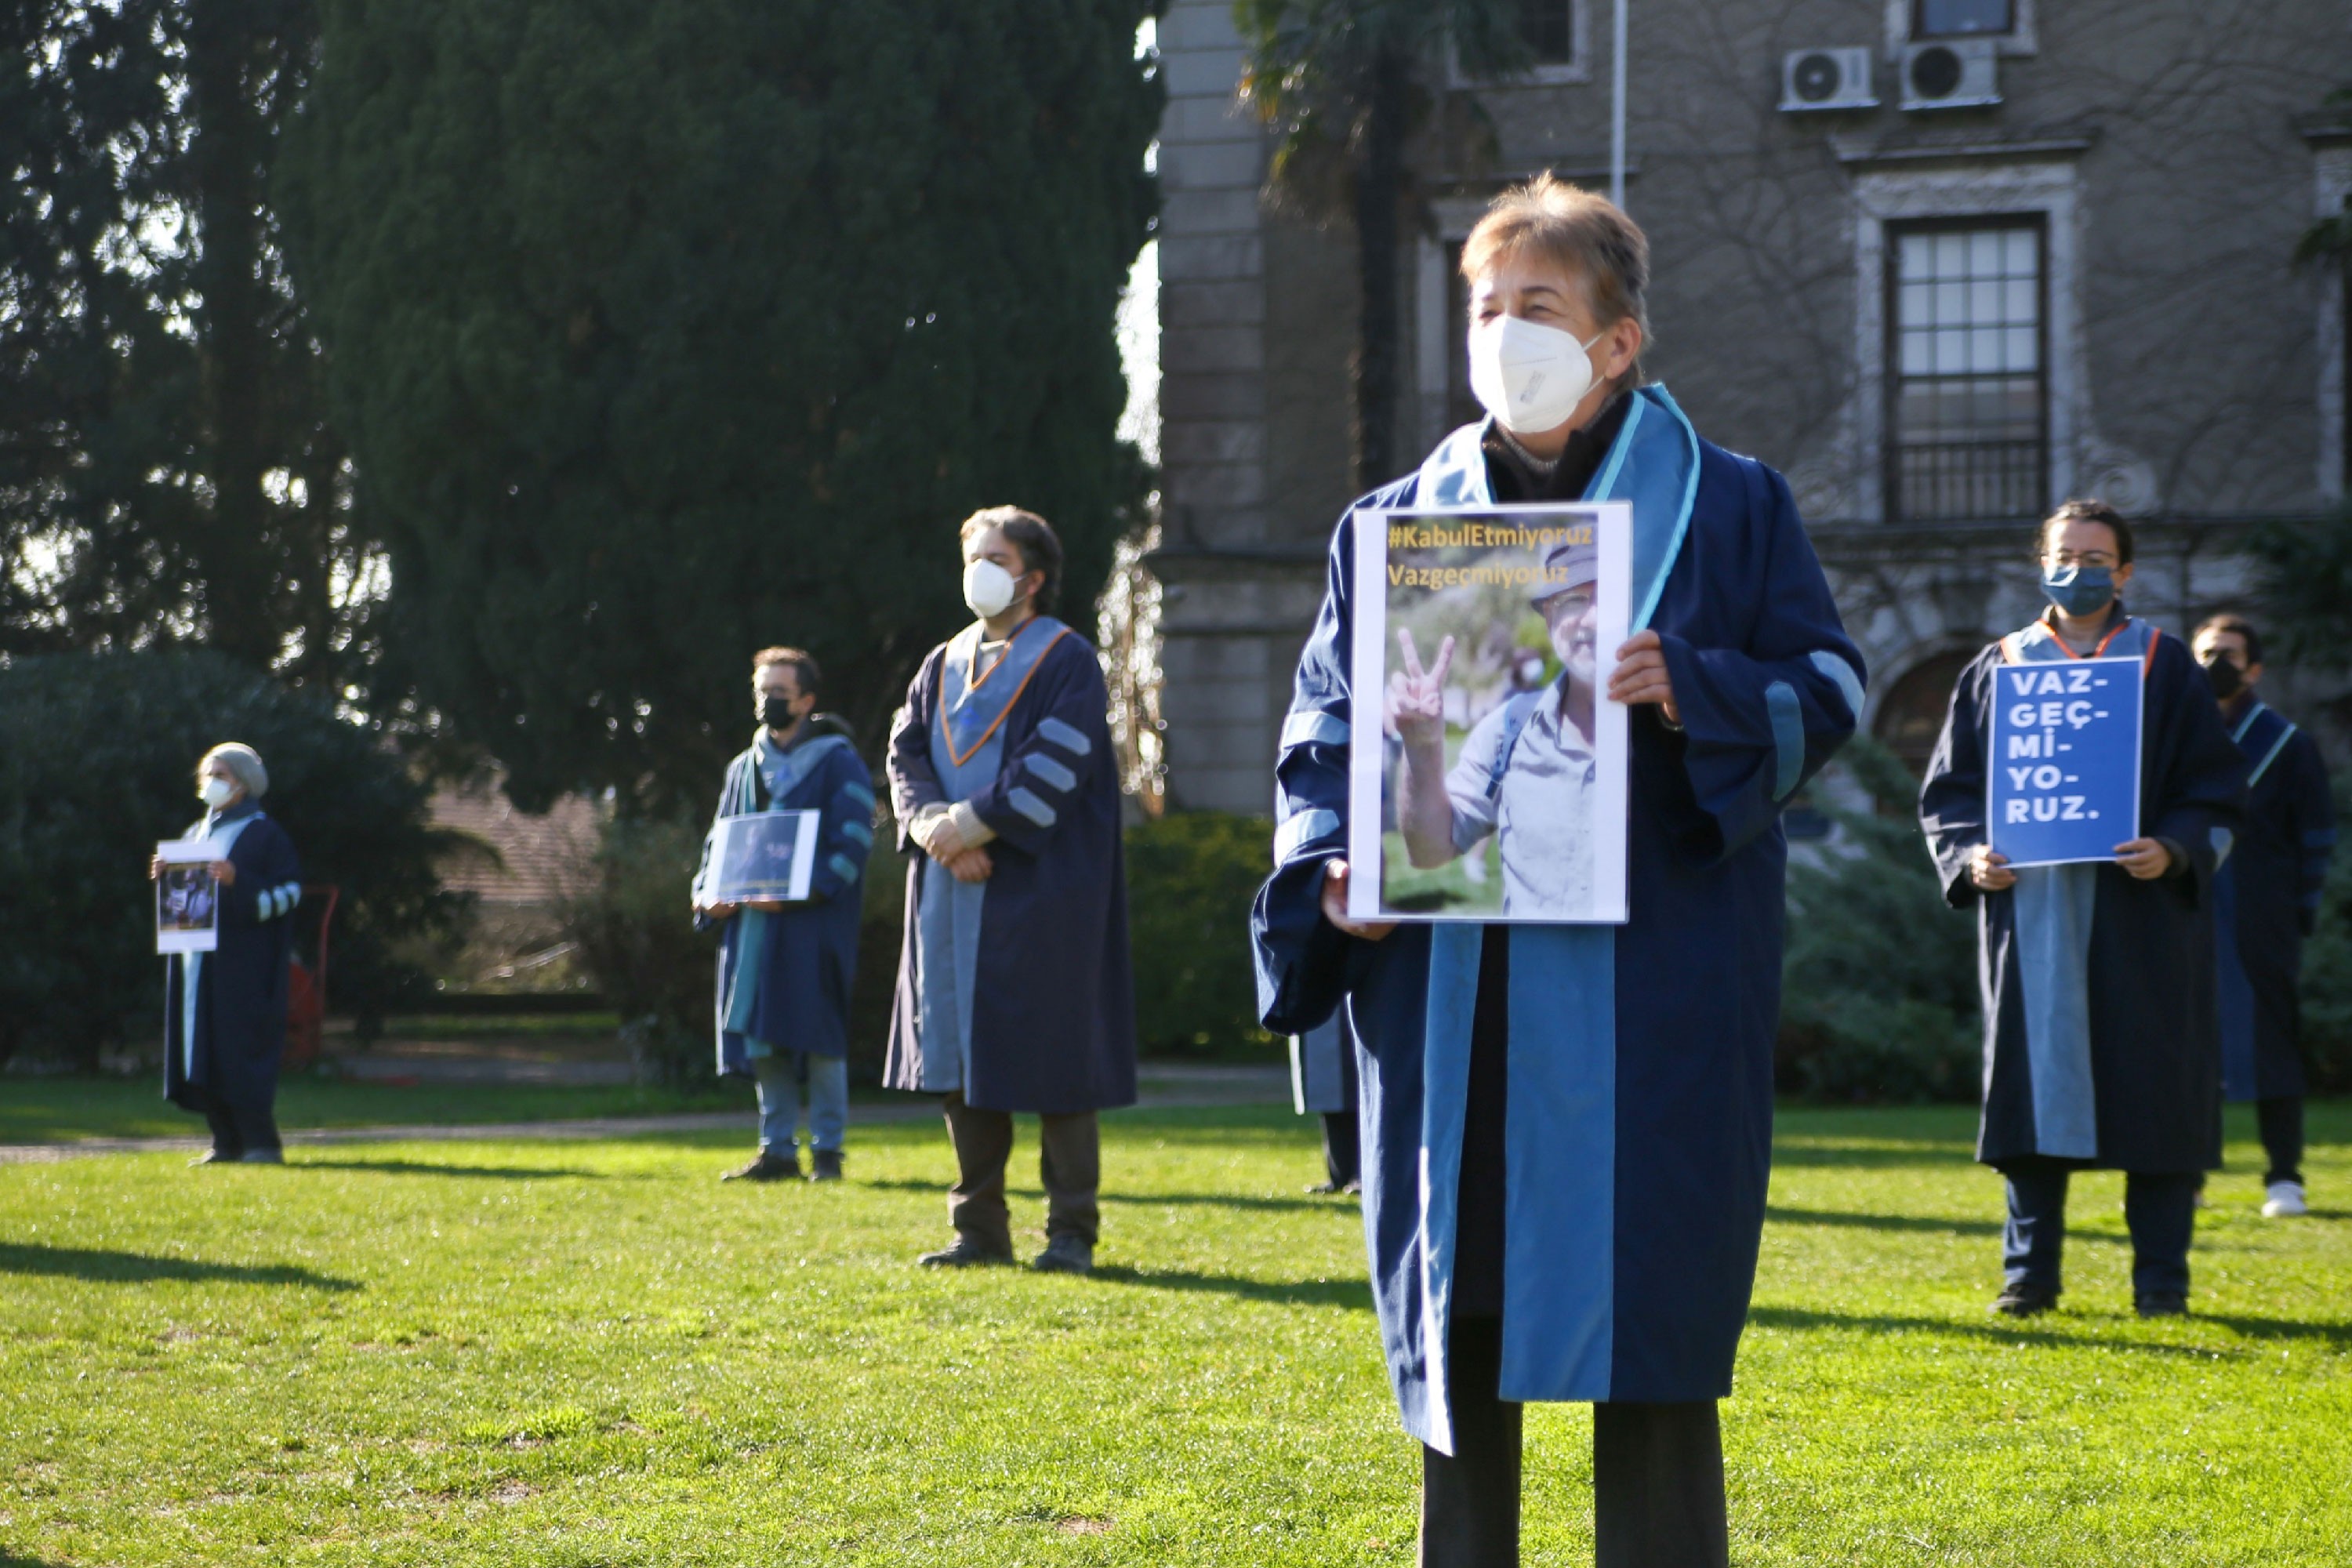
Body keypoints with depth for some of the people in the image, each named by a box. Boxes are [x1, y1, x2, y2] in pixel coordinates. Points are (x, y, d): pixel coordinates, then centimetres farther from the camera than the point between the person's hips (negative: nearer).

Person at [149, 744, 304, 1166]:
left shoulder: (264, 834, -2)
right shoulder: (196, 832, 19)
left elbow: (290, 891, -9)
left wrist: (239, 881, -21)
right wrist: (166, 876, 3)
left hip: (242, 962, -7)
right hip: (197, 958, 7)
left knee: (243, 1050, -11)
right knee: (204, 1049, 3)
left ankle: (261, 1142, -8)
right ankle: (227, 1142, 7)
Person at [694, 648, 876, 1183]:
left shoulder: (837, 762, 0)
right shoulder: (745, 768, 18)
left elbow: (851, 841, -9)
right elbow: (719, 839, 21)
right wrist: (708, 892, 0)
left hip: (811, 925, -6)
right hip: (751, 927, 6)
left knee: (816, 1036, -6)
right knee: (761, 1038, 4)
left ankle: (827, 1149, 1)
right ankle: (777, 1149, 10)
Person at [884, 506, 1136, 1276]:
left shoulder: (1066, 661, -3)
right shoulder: (943, 665, 15)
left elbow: (1055, 765, -14)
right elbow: (907, 756, 7)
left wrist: (973, 822, -18)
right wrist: (935, 826, -12)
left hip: (1039, 892, -6)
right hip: (953, 893, 6)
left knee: (1053, 1062, -4)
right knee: (963, 1062, 5)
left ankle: (1071, 1231, 1)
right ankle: (979, 1228, 12)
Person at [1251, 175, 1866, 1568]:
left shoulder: (1726, 505, 6)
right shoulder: (1395, 525, 14)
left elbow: (1828, 686, 1)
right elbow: (1324, 730, 14)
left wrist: (1693, 692, -18)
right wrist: (1334, 865, -5)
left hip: (1644, 999, -3)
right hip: (1447, 999, 3)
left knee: (1642, 1309, -5)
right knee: (1457, 1313, 6)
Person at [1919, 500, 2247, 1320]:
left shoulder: (2165, 666, 6)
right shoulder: (1997, 667, 12)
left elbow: (2217, 789, 3)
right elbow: (1950, 788, 12)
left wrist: (2175, 851, -15)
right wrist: (1968, 855, -7)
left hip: (2139, 914, -2)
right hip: (2029, 914, 2)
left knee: (2151, 1089, -2)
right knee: (2034, 1079, 1)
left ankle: (2161, 1276, 4)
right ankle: (2029, 1272, 8)